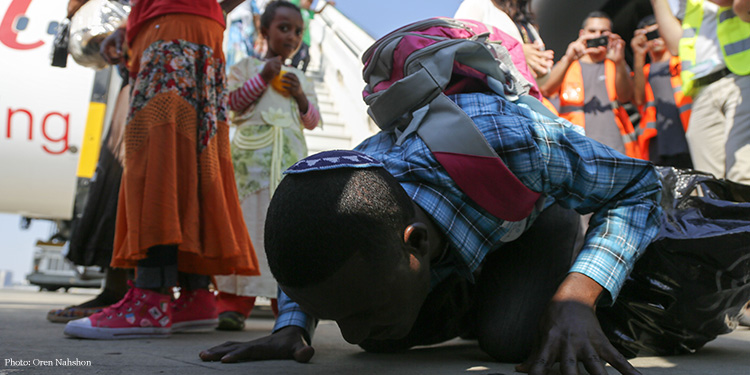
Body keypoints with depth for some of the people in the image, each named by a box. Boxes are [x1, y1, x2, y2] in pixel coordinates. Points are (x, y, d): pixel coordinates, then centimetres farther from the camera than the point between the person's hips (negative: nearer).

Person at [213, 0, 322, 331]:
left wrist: (301, 97, 1)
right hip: (253, 153, -3)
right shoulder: (246, 67, 15)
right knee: (247, 219, -10)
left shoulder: (301, 79, 25)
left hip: (291, 157, 3)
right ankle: (235, 299, -8)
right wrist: (262, 78, -6)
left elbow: (312, 122, 19)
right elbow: (231, 102, 2)